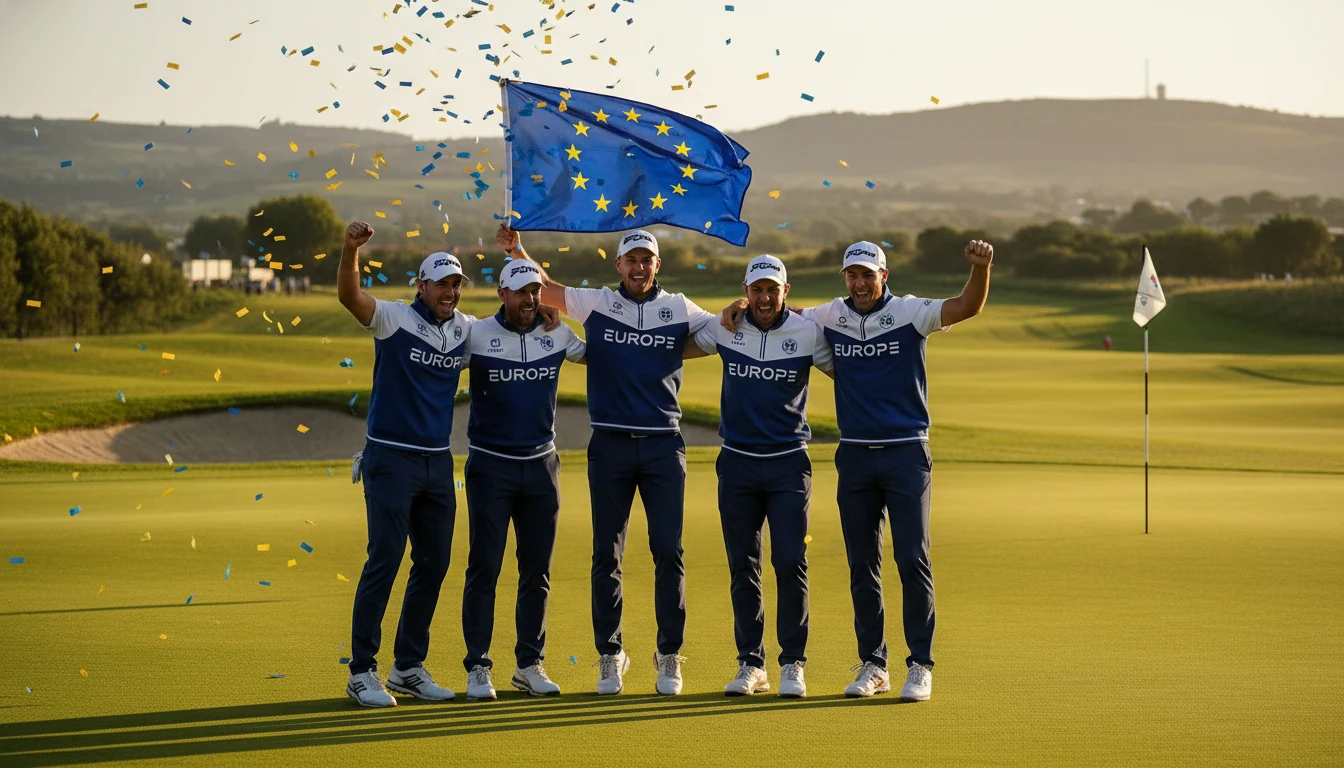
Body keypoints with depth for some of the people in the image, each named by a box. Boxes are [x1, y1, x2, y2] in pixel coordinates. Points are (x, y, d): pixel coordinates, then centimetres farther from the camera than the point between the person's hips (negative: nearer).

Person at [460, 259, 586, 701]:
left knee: (537, 569, 7)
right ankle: (477, 668, 1)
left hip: (541, 465, 4)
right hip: (490, 466, -4)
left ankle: (530, 664, 16)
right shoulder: (477, 335, -6)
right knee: (484, 567, -4)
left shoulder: (556, 335, 5)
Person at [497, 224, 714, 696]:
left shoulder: (679, 310, 7)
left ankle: (670, 657, 5)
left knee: (668, 550, -3)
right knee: (606, 553, 2)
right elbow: (544, 287, 12)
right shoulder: (595, 304, 6)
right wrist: (517, 250, 0)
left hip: (663, 445, 0)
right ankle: (609, 656, 10)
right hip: (610, 445, 0)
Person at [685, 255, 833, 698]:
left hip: (789, 464, -2)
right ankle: (750, 664, 13)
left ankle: (792, 664, 1)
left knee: (790, 563, -8)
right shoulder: (725, 329, 3)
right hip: (737, 463, 2)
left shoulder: (807, 333, -2)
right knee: (742, 566, 5)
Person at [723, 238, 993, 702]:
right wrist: (742, 306, -1)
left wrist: (981, 269, -36)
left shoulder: (909, 313, -5)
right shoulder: (830, 318, 4)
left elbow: (967, 308, -18)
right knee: (861, 564, 7)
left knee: (913, 559, -7)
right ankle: (872, 665, 15)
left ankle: (920, 666, -2)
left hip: (907, 454, -4)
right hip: (854, 454, 4)